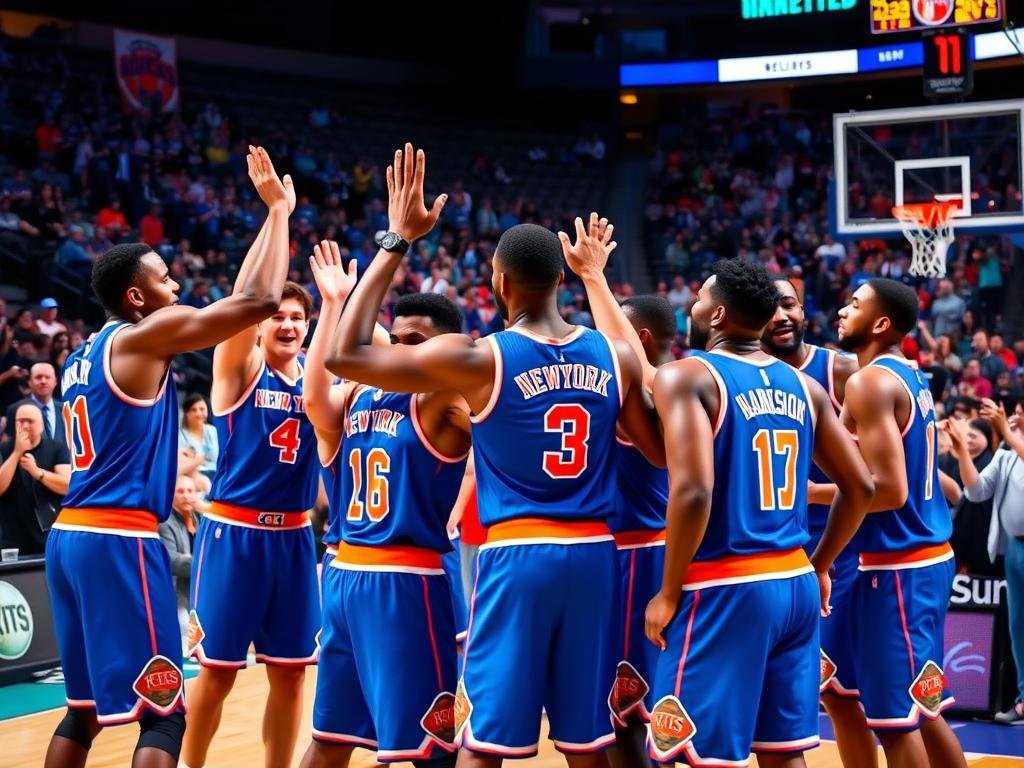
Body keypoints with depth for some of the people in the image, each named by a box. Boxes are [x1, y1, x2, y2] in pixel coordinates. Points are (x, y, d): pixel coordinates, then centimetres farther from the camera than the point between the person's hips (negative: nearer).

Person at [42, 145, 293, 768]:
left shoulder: (84, 355, 18)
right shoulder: (142, 337, -7)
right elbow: (259, 301, -11)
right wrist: (279, 208, -1)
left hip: (70, 536, 9)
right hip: (119, 540, -9)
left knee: (86, 707, 17)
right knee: (162, 713, -7)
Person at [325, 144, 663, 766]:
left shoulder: (479, 360, -9)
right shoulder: (614, 357, 3)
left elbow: (346, 354, -8)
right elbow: (662, 452, 14)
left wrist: (397, 241, -4)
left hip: (517, 555, -4)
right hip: (594, 555, 4)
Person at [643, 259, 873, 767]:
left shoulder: (687, 376, -9)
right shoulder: (803, 386, 11)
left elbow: (693, 491, -21)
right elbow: (860, 488, 13)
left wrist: (669, 593, -12)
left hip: (723, 587, -7)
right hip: (795, 583, 7)